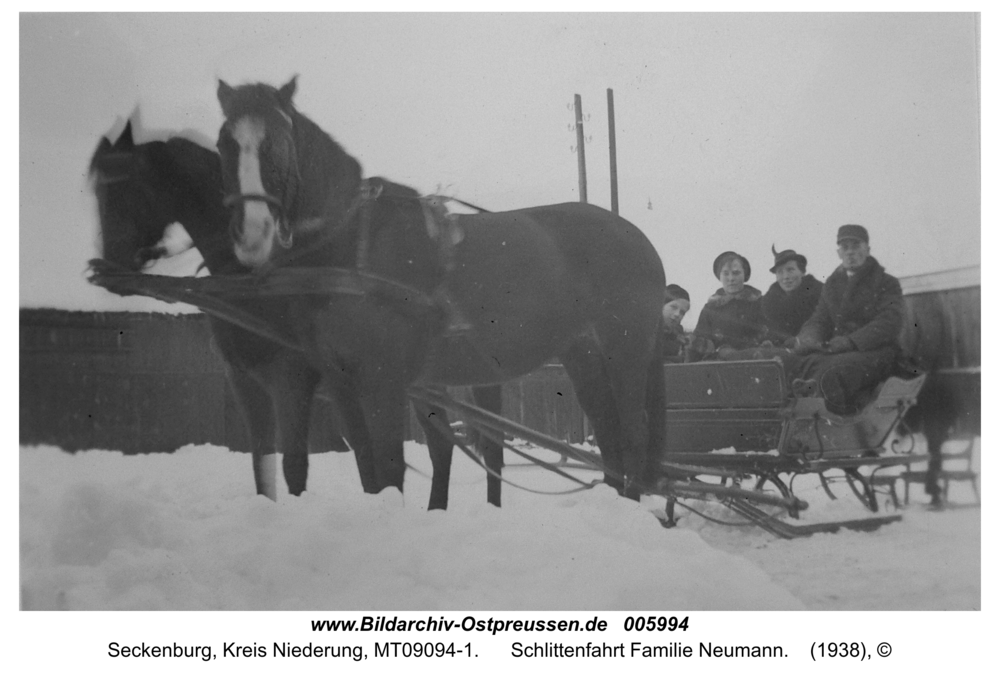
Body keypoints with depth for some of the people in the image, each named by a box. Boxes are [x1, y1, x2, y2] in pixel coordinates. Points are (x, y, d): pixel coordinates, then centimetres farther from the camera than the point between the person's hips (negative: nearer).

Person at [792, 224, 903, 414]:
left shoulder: (887, 283, 10)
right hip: (835, 350, 4)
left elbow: (889, 323, -6)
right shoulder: (832, 283, 26)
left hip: (875, 351, -4)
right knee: (810, 362, -33)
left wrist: (851, 341, -22)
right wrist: (808, 338, -6)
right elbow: (819, 320, 21)